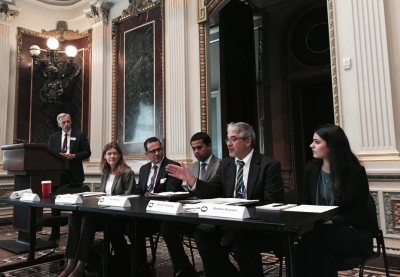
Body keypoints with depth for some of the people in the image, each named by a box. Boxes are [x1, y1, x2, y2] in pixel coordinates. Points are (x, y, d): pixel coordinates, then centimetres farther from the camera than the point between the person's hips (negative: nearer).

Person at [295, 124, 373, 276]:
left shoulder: (356, 171, -8)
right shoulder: (311, 169, 4)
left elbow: (359, 213, -9)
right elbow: (306, 204, 9)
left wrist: (332, 220, -24)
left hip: (353, 233, -3)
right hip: (319, 230, 3)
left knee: (312, 238, -33)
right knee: (322, 251, -34)